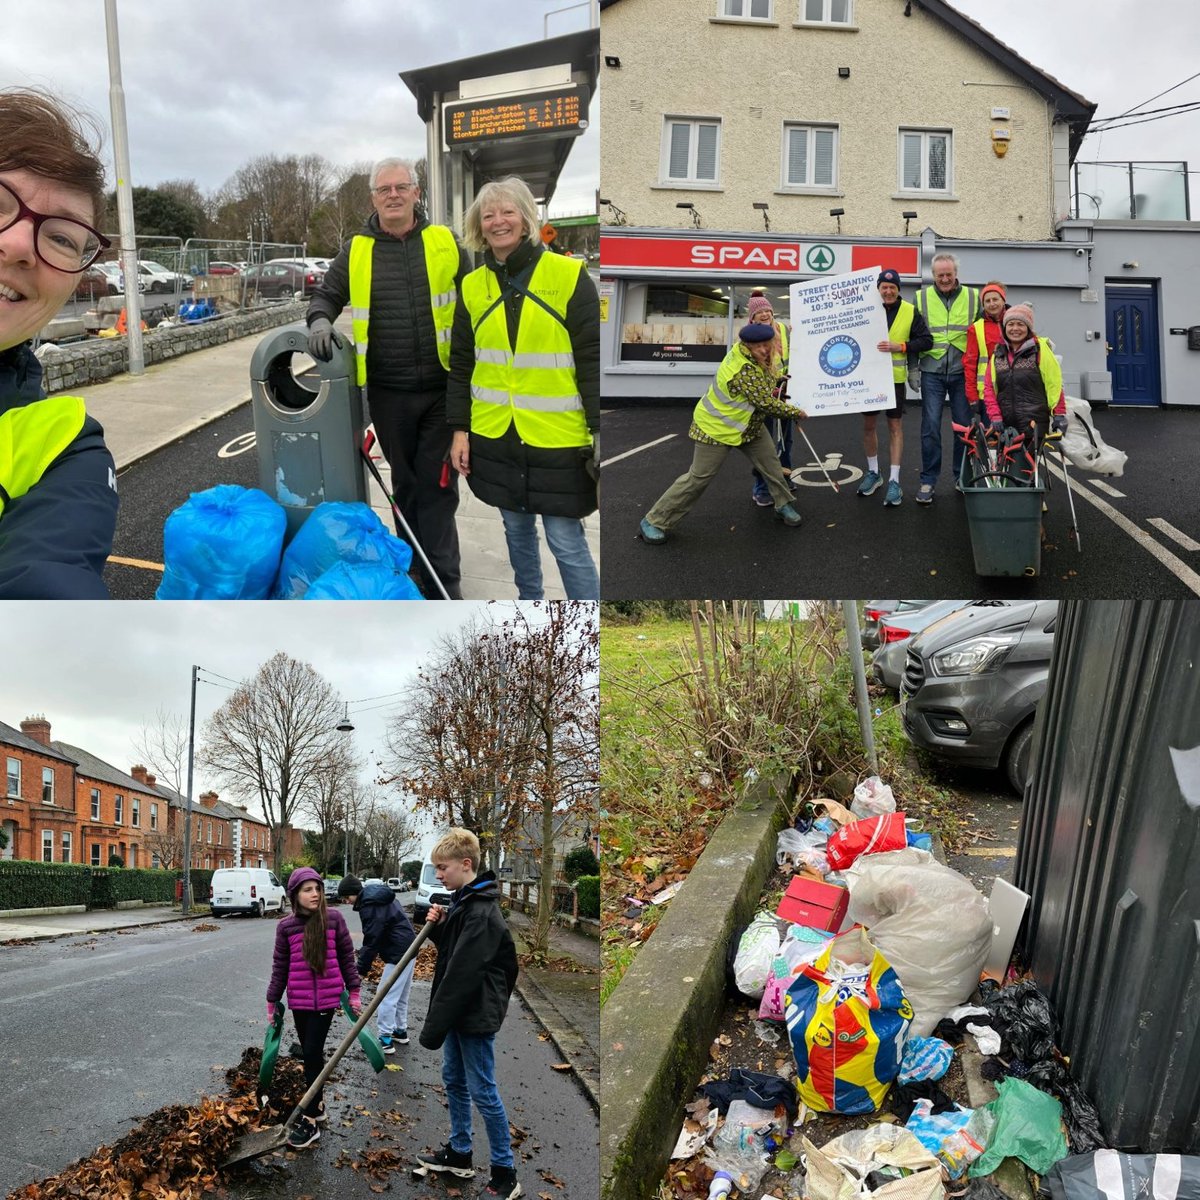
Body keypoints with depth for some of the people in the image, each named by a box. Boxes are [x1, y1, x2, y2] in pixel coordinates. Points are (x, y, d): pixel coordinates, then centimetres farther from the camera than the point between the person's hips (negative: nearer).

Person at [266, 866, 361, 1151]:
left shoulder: (334, 918, -5)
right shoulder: (286, 927, -2)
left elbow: (347, 956, 3)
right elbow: (280, 966, 7)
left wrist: (354, 992, 6)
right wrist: (272, 1002, 9)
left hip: (327, 998, -2)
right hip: (299, 1001, 2)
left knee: (312, 1054, -5)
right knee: (310, 1055, 13)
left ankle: (310, 1120, 1)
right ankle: (318, 1105, 30)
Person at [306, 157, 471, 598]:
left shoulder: (445, 244, 2)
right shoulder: (356, 251, 4)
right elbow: (327, 294, 13)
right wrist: (321, 319, -10)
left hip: (441, 388, -1)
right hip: (388, 393, 2)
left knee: (437, 482, 0)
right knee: (404, 482, 14)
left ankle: (443, 582, 7)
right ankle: (414, 567, 27)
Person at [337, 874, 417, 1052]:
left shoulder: (370, 906, -20)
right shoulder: (379, 895, 11)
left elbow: (371, 940, -20)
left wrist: (360, 969, -14)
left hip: (398, 954, -11)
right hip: (408, 949, 11)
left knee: (386, 997, -5)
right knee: (401, 996, 20)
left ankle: (385, 1040, -2)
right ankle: (401, 1032, 31)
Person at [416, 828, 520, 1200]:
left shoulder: (481, 912, -24)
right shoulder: (461, 901, 8)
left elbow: (462, 975, -27)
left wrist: (434, 1027, -25)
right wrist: (438, 927, -3)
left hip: (476, 1014, -10)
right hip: (459, 1012, 10)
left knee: (482, 1092, -2)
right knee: (453, 1080, 20)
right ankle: (459, 1154, 35)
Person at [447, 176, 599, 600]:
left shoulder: (568, 275, -5)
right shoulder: (473, 286, 7)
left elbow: (592, 359, -7)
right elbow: (460, 364, 12)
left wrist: (599, 430, -11)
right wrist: (459, 429, 7)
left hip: (556, 435, -4)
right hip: (495, 434, 4)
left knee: (565, 540, -2)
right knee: (517, 528, 15)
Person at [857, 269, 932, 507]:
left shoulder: (910, 312, -3)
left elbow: (926, 341, -4)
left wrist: (899, 347, -16)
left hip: (894, 376, -2)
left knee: (895, 425, 1)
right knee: (868, 424, 11)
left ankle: (894, 480, 3)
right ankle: (873, 472, 28)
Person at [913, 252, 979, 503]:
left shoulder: (973, 297, 5)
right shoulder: (922, 298, 4)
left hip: (963, 372, 1)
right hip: (932, 372, -1)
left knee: (964, 426, 7)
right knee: (930, 426, -3)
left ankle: (963, 478, 20)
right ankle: (928, 480, 4)